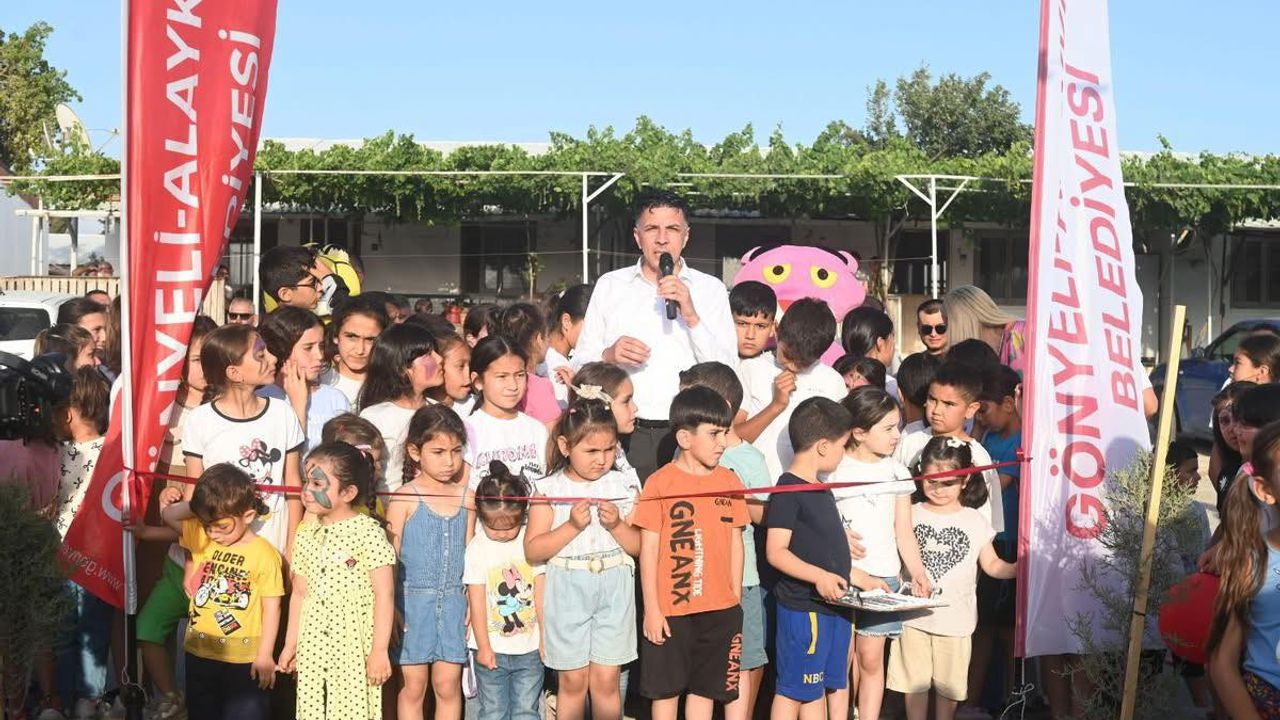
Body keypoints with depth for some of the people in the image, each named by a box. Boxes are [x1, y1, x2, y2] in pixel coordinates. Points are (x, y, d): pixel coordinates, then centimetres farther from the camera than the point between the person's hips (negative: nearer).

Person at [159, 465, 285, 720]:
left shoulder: (263, 554, -16)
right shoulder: (201, 537, 0)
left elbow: (271, 607, -13)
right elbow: (168, 516, 10)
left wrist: (265, 656, -13)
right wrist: (195, 506, -7)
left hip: (243, 659, -5)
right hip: (199, 653, 6)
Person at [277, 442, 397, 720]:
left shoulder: (368, 531, -11)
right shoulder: (306, 532, 9)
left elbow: (384, 595, -12)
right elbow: (299, 593, 14)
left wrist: (379, 650, -13)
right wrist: (290, 644, 14)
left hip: (355, 647, -6)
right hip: (312, 647, 6)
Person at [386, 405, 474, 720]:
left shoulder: (466, 497, 4)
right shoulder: (405, 498, -7)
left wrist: (471, 605, 7)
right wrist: (391, 610, -9)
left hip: (453, 601, 3)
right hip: (413, 600, -3)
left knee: (448, 685, 5)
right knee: (413, 686, 5)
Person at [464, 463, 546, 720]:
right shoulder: (477, 549, -7)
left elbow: (541, 596, 0)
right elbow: (477, 602, -6)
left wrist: (546, 638, 1)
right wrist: (483, 646, -6)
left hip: (530, 648, 1)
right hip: (492, 650, -1)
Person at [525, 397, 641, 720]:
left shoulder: (624, 485, 1)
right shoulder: (549, 488, -5)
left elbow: (639, 546, 2)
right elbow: (532, 550, -10)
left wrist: (617, 524, -16)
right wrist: (572, 526, -20)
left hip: (614, 590, 1)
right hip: (567, 591, -1)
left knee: (606, 680, 4)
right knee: (573, 681, 7)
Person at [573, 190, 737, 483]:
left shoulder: (710, 289, 11)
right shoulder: (609, 285, 14)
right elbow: (580, 365, 12)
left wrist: (692, 317, -9)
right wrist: (609, 356, -8)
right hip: (624, 434, 0)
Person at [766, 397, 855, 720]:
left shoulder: (821, 490, 14)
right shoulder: (788, 490, -14)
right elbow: (776, 552, -20)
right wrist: (819, 576, -29)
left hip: (834, 605, 9)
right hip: (803, 608, -9)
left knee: (833, 687, 15)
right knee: (794, 691, -1)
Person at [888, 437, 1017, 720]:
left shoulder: (975, 521, 0)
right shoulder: (910, 514, -1)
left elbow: (992, 565, 5)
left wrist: (1020, 567, -11)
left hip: (956, 619, 0)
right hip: (914, 615, 0)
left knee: (949, 684, 11)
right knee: (914, 681, 9)